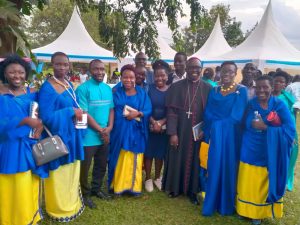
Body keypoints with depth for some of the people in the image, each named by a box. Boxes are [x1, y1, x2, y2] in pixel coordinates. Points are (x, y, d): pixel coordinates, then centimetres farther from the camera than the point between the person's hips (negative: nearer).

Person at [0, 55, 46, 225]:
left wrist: (40, 126, -11)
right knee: (14, 190, 3)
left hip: (31, 148, 4)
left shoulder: (32, 93, 6)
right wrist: (26, 121, -22)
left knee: (29, 188, 12)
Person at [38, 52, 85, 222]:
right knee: (59, 176, 6)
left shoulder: (69, 85, 8)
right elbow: (46, 117, -23)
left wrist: (79, 113, -2)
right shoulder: (47, 88, -16)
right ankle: (59, 209, 27)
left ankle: (71, 205, 37)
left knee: (72, 173, 19)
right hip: (58, 137, -8)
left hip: (72, 136, 8)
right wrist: (71, 112, -19)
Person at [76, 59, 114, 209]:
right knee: (84, 167, 7)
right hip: (89, 136, -6)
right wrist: (100, 130, -13)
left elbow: (111, 109, 9)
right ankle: (85, 194, 25)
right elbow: (83, 113, -16)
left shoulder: (108, 89, 7)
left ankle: (96, 189, 37)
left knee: (101, 165, 18)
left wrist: (109, 127, -7)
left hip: (105, 136, 6)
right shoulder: (83, 88, -12)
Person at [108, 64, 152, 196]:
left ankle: (134, 186, 20)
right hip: (120, 131, 0)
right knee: (120, 160, 6)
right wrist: (126, 116, -12)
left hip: (136, 132, 1)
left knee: (134, 161, 7)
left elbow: (148, 110, -3)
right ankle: (118, 186, 19)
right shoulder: (116, 93, 4)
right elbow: (112, 112, 0)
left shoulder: (142, 93, 5)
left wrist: (138, 113, -19)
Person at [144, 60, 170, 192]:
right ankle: (148, 178, 21)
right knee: (149, 152, 5)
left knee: (160, 153, 11)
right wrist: (154, 122, -16)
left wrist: (161, 123, -14)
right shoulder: (149, 89, -2)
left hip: (164, 128, 1)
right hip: (149, 127, -1)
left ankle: (157, 178, 28)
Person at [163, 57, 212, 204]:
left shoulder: (208, 89, 1)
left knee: (195, 160, 11)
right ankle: (175, 188, 27)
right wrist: (172, 133, -12)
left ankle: (193, 190, 26)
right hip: (180, 131, -1)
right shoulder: (177, 87, -2)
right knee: (178, 159, 9)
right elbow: (171, 111, -6)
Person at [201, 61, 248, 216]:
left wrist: (217, 123, -7)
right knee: (214, 168, 6)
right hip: (215, 136, 3)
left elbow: (236, 117, -11)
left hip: (231, 136, -3)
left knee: (229, 168, 6)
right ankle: (211, 204, 20)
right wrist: (208, 136, -6)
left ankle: (226, 205, 23)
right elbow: (208, 116, 3)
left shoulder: (242, 91, -3)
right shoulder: (214, 91, 8)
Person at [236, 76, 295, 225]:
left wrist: (265, 127, -17)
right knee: (248, 184, 10)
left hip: (271, 154, -1)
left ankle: (259, 212, 34)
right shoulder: (251, 105, 1)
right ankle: (247, 210, 33)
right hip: (251, 151, 1)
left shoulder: (279, 105, -4)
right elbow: (245, 126, -1)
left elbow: (290, 129, -13)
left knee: (266, 184, 13)